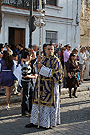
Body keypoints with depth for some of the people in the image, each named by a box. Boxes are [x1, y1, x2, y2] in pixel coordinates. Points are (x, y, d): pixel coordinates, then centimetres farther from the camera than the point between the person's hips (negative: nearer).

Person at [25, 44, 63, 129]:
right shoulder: (43, 59, 11)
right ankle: (34, 121, 17)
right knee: (38, 101, 8)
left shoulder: (56, 60, -8)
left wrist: (42, 67, -18)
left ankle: (49, 123, 13)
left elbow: (53, 72, -17)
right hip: (42, 83, 6)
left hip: (51, 85, -6)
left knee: (49, 102, 0)